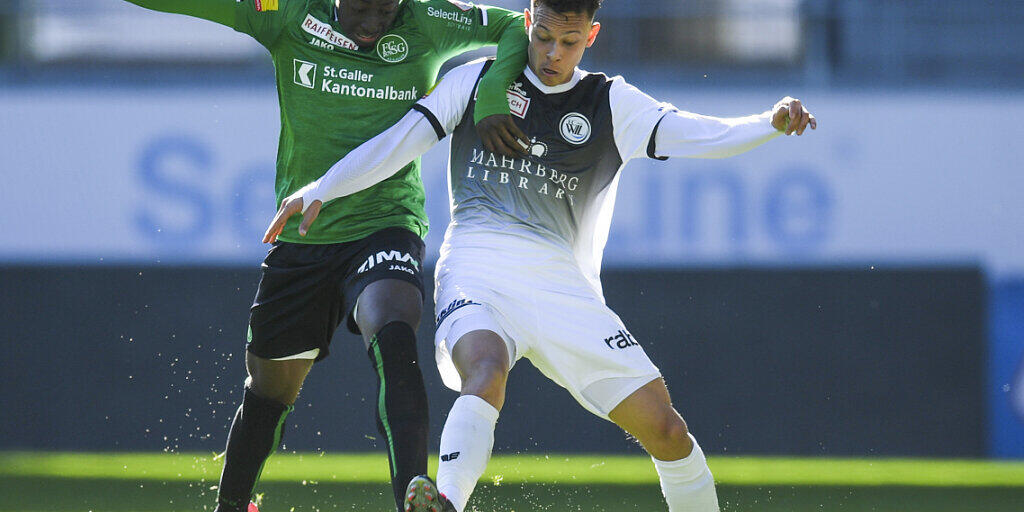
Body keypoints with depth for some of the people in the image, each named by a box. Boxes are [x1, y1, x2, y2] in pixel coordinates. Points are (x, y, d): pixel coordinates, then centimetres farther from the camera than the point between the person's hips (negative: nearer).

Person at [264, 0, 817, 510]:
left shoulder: (613, 104, 13)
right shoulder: (476, 81, 14)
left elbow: (699, 135, 1)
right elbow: (397, 143, 10)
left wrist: (771, 124, -17)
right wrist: (320, 190, -2)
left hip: (561, 280, 2)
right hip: (477, 267, -2)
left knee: (663, 427, -6)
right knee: (485, 373, -36)